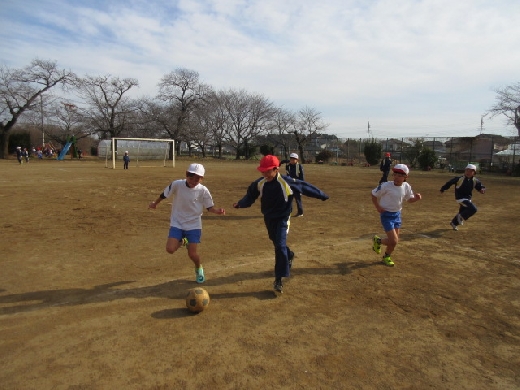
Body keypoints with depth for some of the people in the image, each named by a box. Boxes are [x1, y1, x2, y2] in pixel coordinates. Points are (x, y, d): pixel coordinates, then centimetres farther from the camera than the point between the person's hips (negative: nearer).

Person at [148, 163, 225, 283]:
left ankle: (199, 269, 31)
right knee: (170, 249, -14)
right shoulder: (177, 184, -14)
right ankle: (182, 242, 22)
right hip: (177, 223, 1)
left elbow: (209, 207, -6)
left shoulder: (203, 190, -15)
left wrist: (218, 211, -28)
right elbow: (164, 194, 4)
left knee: (192, 253, -4)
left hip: (194, 225, -1)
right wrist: (155, 203, 19)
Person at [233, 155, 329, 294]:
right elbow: (250, 196, 2)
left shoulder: (287, 182, -23)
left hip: (282, 219, -5)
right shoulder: (259, 183, -11)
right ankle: (288, 256, 53)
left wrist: (322, 195, -4)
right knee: (277, 244, 21)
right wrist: (240, 203, -15)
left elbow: (304, 186, -12)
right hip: (268, 218, 5)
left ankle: (279, 279, -4)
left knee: (280, 246, -13)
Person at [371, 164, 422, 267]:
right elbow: (374, 194, -9)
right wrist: (378, 207, -15)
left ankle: (386, 257, 39)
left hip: (397, 214, 6)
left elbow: (409, 199, 8)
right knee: (394, 241, -9)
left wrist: (416, 198, -13)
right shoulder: (386, 186, -20)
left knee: (394, 240, 14)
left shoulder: (406, 186, -5)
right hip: (387, 215, -6)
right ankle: (378, 240, 20)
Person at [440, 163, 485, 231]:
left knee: (462, 212, 17)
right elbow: (450, 182, -6)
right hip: (460, 198, -7)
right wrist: (443, 189, 1)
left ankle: (454, 223, 39)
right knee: (473, 209, -22)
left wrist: (482, 189, -19)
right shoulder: (459, 178, -16)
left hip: (468, 198, 7)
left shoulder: (475, 181, -2)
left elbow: (481, 187, 6)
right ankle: (461, 217, -1)